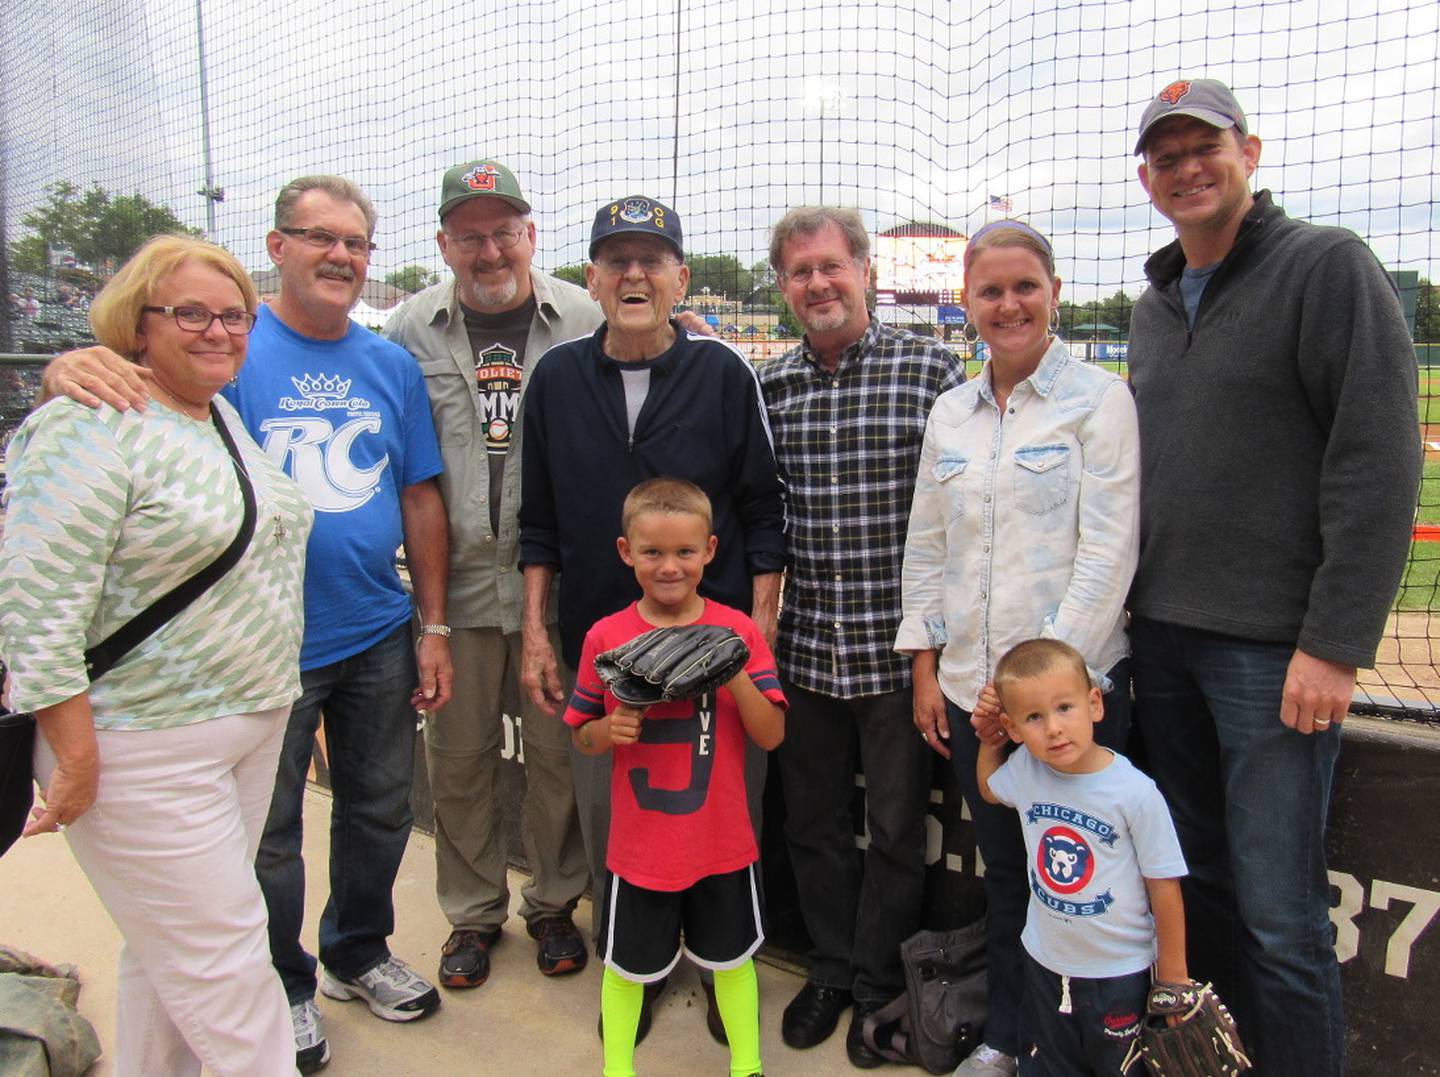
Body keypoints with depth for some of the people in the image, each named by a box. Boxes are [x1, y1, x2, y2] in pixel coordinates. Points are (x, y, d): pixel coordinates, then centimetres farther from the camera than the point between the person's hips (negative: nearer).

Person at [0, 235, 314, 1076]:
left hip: (253, 724, 8)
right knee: (224, 961, 2)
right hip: (145, 751, -8)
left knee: (171, 946, 20)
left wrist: (278, 698, 18)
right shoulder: (92, 430, -15)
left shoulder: (228, 416, 11)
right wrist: (76, 760, -17)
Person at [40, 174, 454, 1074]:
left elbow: (421, 501, 4)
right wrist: (74, 371, -42)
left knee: (381, 809, 19)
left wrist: (434, 627, 3)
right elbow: (129, 387, -18)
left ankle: (359, 953, 44)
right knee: (268, 833, 13)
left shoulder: (393, 366, 2)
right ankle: (283, 990, 36)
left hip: (379, 637, 4)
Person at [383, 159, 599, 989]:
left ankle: (555, 904, 32)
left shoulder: (582, 322, -1)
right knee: (459, 755, 12)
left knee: (558, 750, 10)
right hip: (454, 582, 2)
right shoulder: (413, 330, 4)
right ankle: (474, 913, 32)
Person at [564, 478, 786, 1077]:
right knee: (627, 965, 17)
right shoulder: (605, 638, -8)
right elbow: (580, 737, 2)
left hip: (722, 843, 1)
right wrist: (610, 730, -20)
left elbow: (772, 736, -10)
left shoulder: (736, 632, -8)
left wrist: (735, 674, -25)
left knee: (732, 958, 20)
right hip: (639, 846, 0)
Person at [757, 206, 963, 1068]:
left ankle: (879, 985, 34)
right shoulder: (768, 385, 4)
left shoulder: (932, 370, -6)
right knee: (814, 824, 17)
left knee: (897, 830, 12)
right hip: (804, 648, 4)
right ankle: (832, 969, 39)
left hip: (899, 647, -3)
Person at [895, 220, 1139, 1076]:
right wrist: (927, 668, 7)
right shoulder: (951, 413, 10)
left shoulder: (1099, 398, -5)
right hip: (971, 686, 5)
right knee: (1004, 871, 17)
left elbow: (1109, 552, -11)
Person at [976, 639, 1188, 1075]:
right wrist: (988, 740, 3)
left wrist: (1173, 977, -6)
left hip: (1120, 973, -4)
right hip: (1045, 963, 4)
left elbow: (1164, 887, -13)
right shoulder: (1024, 770, -11)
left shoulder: (1135, 793, -24)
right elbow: (988, 789, 16)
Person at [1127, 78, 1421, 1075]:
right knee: (1199, 885, 15)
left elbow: (1380, 465, -13)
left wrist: (1334, 643, -17)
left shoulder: (1328, 266, -5)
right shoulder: (1156, 305, 16)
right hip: (1163, 639, 7)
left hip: (1274, 648, -6)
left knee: (1279, 916, -1)